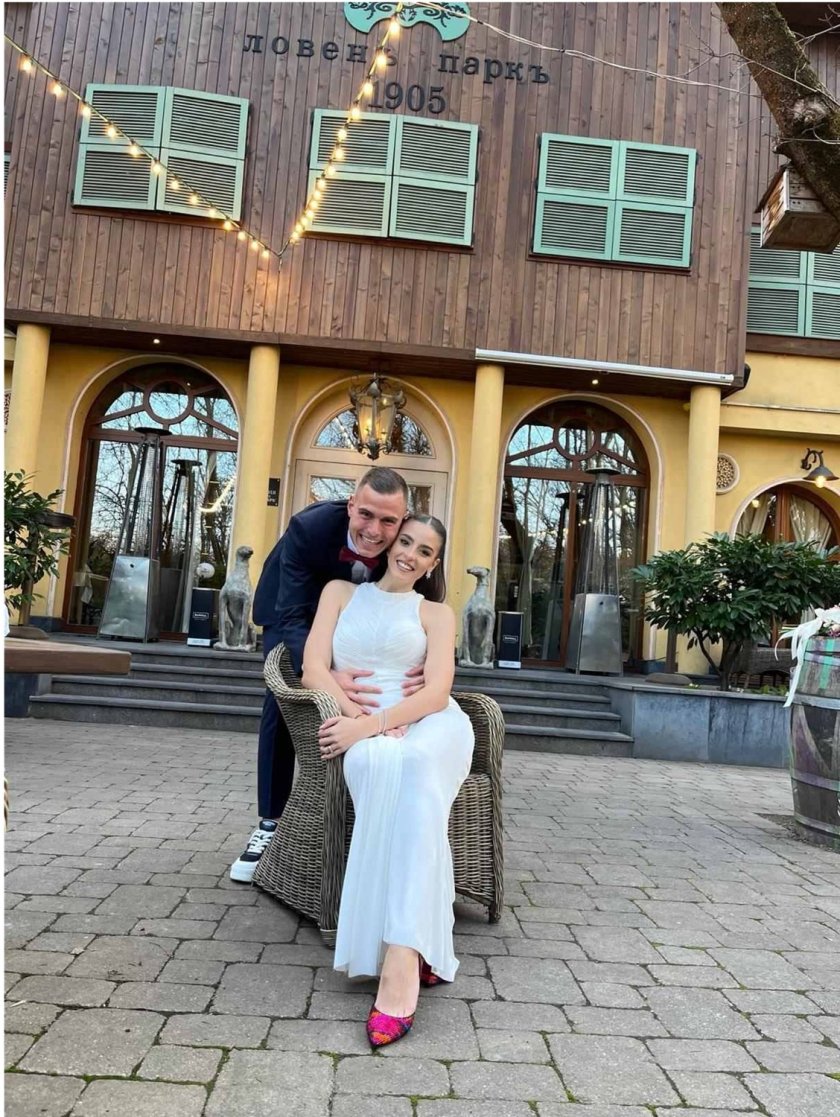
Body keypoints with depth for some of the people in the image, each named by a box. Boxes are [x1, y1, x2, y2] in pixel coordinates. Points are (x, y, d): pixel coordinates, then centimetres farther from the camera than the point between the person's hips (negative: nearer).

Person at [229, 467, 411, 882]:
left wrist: (420, 667, -49)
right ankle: (270, 823, 8)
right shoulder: (309, 527, -41)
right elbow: (292, 618, -42)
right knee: (282, 706, -3)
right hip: (295, 606, -2)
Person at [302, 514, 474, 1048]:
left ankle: (400, 960, -43)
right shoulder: (342, 592, 21)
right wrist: (358, 715, -11)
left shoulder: (436, 613, 16)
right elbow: (315, 668, 7)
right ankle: (419, 951, -34)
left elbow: (436, 692, 0)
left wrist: (371, 723, -17)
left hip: (431, 724, 0)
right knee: (378, 763, -38)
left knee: (414, 767, -38)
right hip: (365, 731, 0)